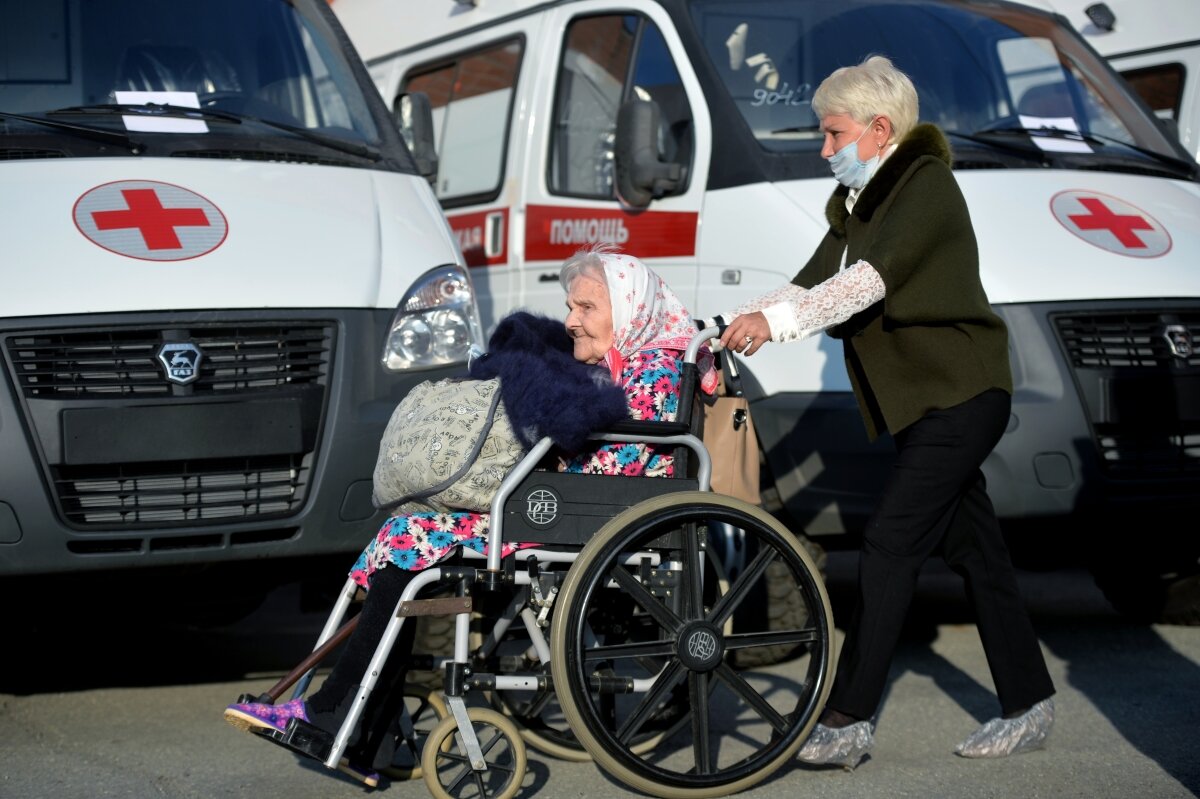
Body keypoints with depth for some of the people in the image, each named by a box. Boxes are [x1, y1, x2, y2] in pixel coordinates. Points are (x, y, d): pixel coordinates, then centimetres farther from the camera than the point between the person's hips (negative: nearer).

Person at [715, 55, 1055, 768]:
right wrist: (739, 324, -5)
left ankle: (847, 723, -12)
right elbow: (813, 283, 9)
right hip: (926, 404, 9)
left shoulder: (927, 186, -14)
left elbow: (871, 279, -28)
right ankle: (1030, 707, 21)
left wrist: (776, 322, -36)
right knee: (974, 551, 12)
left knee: (889, 548, -13)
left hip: (960, 399, -9)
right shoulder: (856, 202, 15)